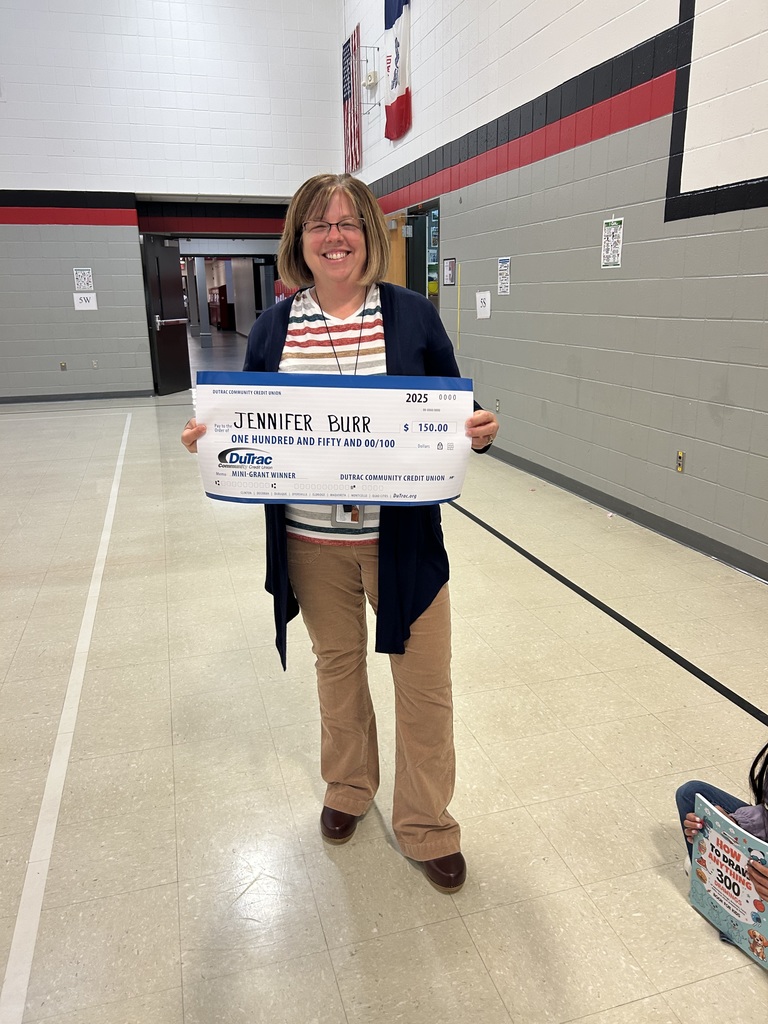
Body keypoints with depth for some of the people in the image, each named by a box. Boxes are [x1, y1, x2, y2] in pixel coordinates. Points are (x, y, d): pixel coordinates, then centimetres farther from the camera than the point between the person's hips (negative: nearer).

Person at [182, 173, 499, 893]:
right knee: (336, 663, 20)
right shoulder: (273, 327, 3)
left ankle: (426, 826, 31)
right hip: (312, 542, 2)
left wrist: (481, 431, -19)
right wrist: (209, 436, -12)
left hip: (402, 537, -1)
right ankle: (348, 788, 46)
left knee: (424, 680, 7)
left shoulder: (413, 315, -2)